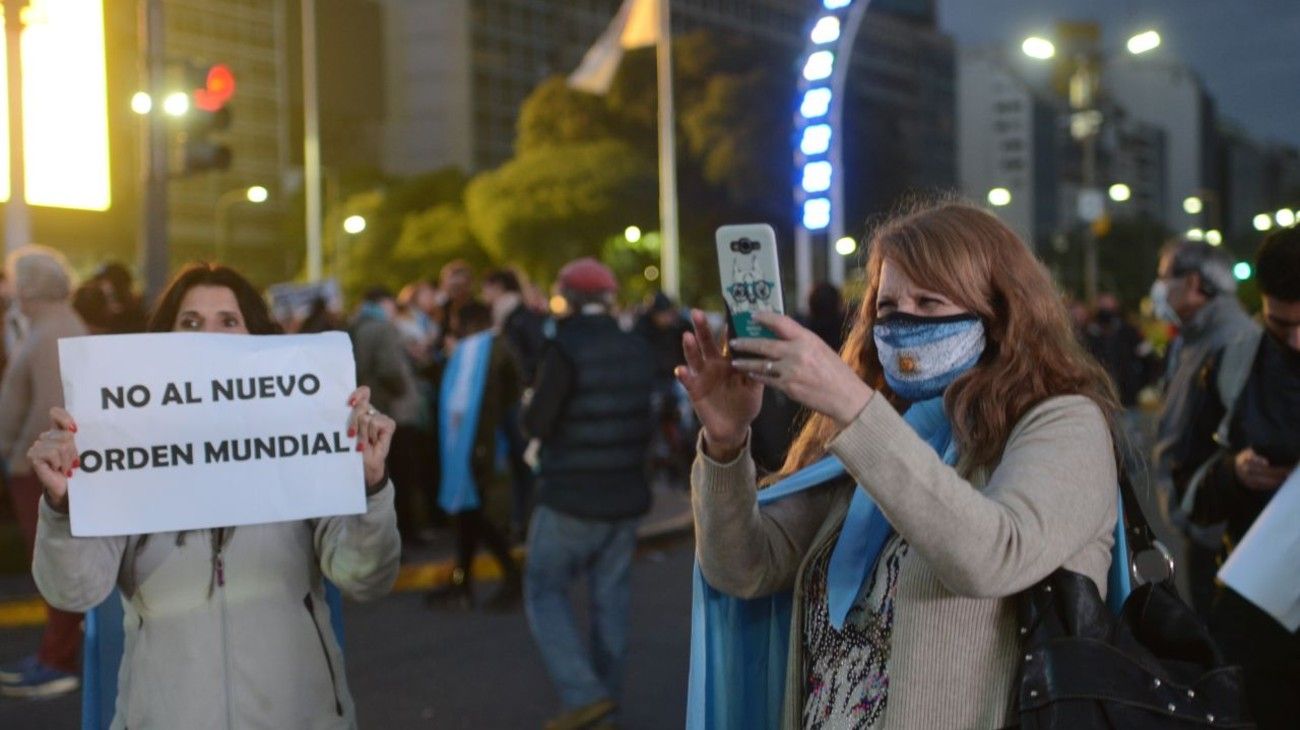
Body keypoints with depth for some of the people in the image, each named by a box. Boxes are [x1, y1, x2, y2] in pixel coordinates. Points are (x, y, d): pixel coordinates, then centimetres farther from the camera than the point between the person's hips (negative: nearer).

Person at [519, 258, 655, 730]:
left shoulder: (566, 348, -16)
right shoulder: (638, 350, 3)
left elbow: (536, 423, -15)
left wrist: (528, 409, 5)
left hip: (570, 496, -6)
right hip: (626, 495, 6)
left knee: (545, 590, 5)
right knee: (610, 598, 12)